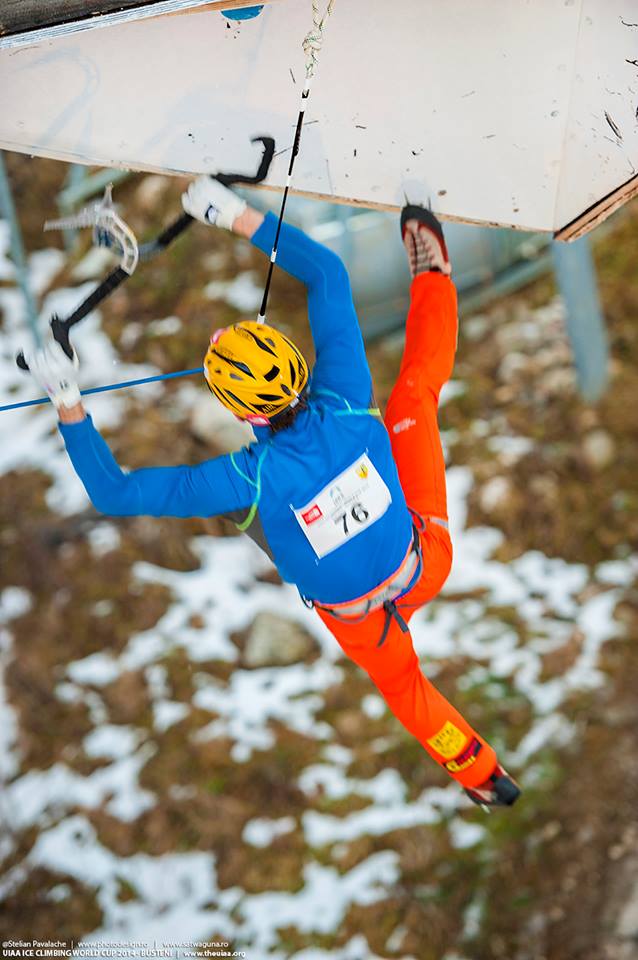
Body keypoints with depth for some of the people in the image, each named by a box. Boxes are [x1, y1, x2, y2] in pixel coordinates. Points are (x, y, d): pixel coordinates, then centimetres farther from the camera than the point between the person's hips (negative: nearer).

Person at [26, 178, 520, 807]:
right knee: (418, 384, 12)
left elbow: (111, 492, -29)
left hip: (358, 619, -2)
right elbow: (328, 274, -20)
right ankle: (432, 275, 37)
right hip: (427, 561, 2)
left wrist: (66, 403, -27)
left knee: (399, 681, 34)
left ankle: (482, 774, 55)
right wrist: (240, 218, -18)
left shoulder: (247, 479, -37)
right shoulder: (346, 403, -30)